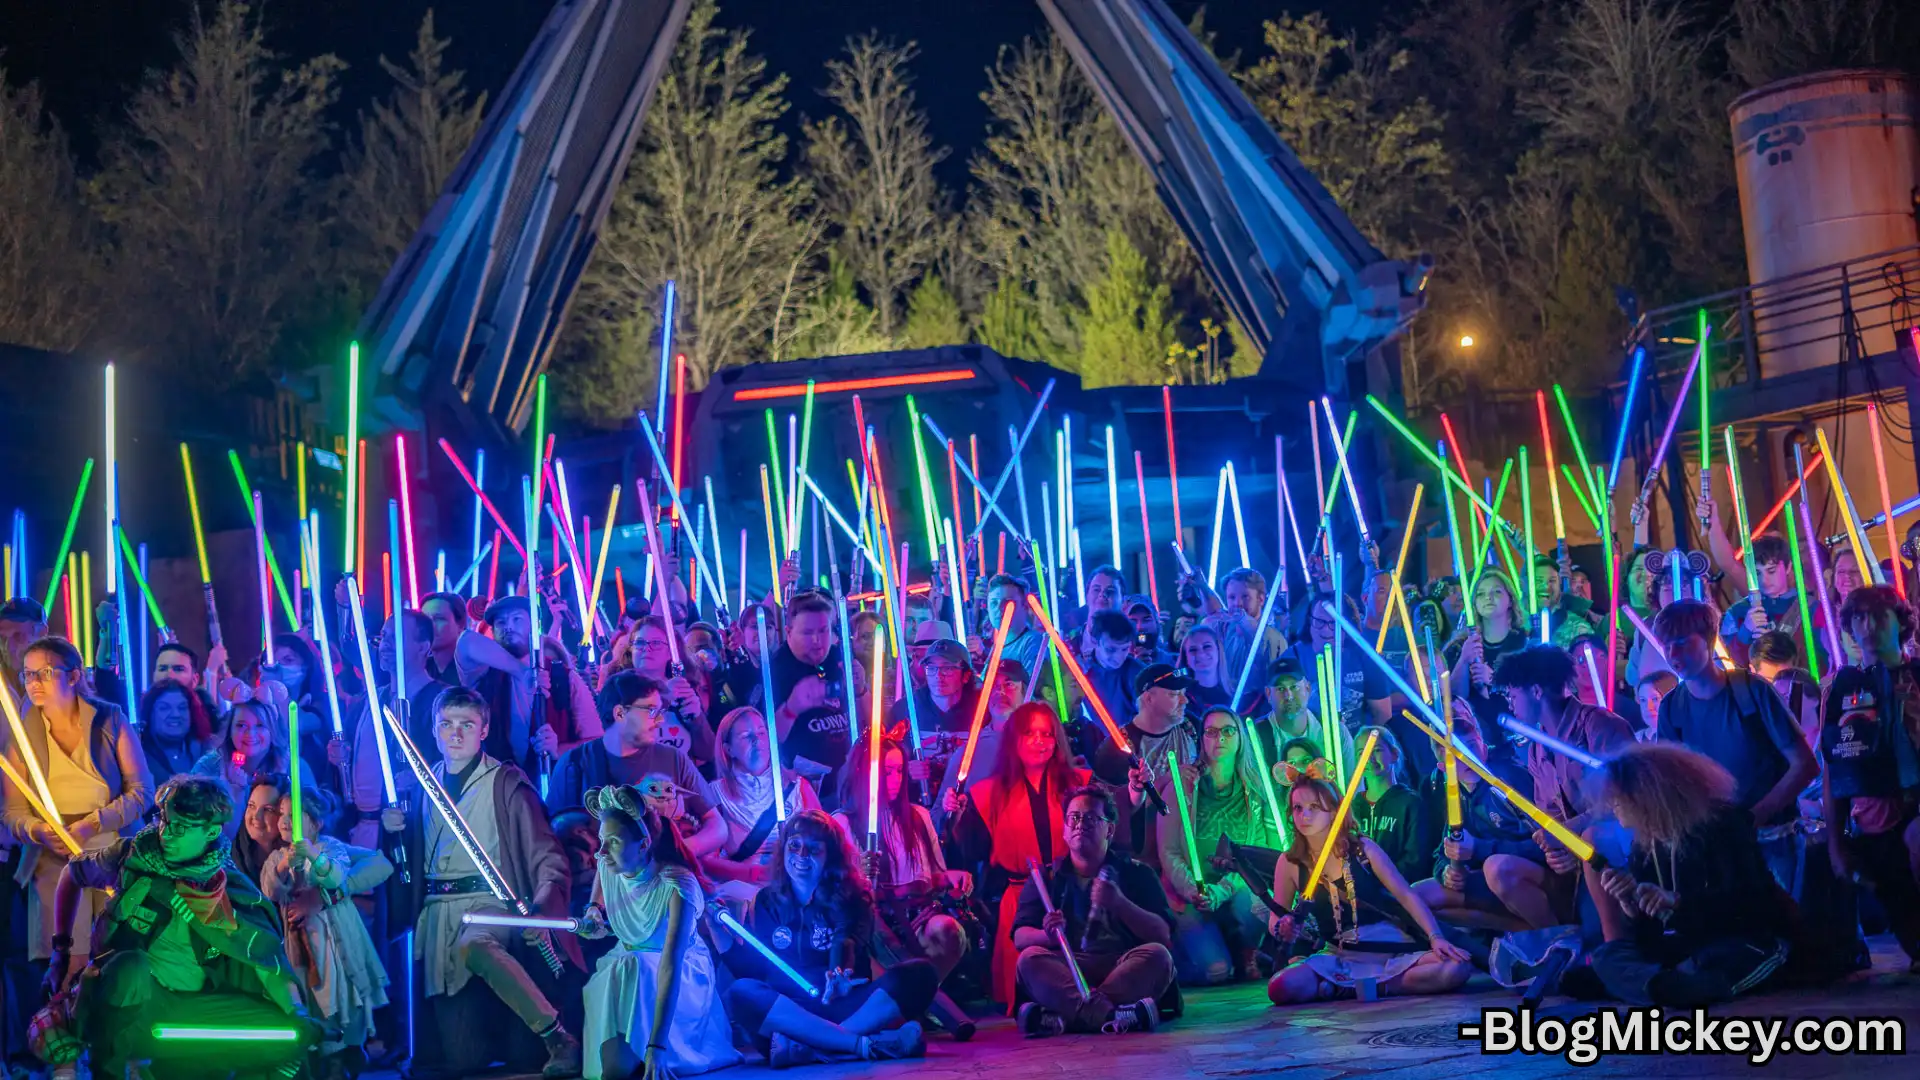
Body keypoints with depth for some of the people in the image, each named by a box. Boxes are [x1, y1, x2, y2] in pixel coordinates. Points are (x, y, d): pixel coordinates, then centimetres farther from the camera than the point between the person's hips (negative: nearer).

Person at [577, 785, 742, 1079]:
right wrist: (593, 914, -10)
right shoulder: (606, 866, -13)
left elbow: (670, 967, -40)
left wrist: (656, 1045, -48)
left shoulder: (677, 885, -31)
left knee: (631, 971, -36)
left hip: (684, 972, -3)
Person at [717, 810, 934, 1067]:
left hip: (846, 1008, 0)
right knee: (741, 992, -32)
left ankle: (805, 1046, -36)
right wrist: (718, 930, -6)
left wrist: (842, 976, -34)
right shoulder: (765, 903, 12)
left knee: (919, 973, -25)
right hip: (786, 1014, 0)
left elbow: (849, 952, -11)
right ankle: (867, 1043, -39)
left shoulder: (850, 898, 8)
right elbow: (751, 971, 7)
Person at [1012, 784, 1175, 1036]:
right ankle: (1111, 1015, -45)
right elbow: (1020, 937, 5)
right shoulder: (1046, 878, 17)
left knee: (1157, 955, -29)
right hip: (1066, 971, 0)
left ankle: (1065, 1016, -38)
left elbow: (1163, 935, 2)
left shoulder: (1135, 873, 14)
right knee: (1030, 959, -28)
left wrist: (1120, 903, -14)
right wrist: (1048, 936, -19)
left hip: (1125, 971, 0)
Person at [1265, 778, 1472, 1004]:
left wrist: (1435, 937, -17)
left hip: (1392, 949, 0)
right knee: (1279, 988, -31)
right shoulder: (1289, 863, 2)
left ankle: (1367, 987, -15)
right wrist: (1282, 929, -17)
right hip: (1339, 958, 0)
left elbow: (1405, 895, -2)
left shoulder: (1363, 848, -1)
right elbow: (1275, 919, 9)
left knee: (1457, 968, -28)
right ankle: (1364, 987, -11)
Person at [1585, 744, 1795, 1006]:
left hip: (1745, 942, -5)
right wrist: (1629, 902, -20)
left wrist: (1677, 901, -33)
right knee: (1606, 955, -20)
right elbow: (1645, 929, 4)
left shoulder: (1721, 822, -11)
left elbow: (1747, 897, -20)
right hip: (1685, 947, 6)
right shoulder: (1644, 843, 7)